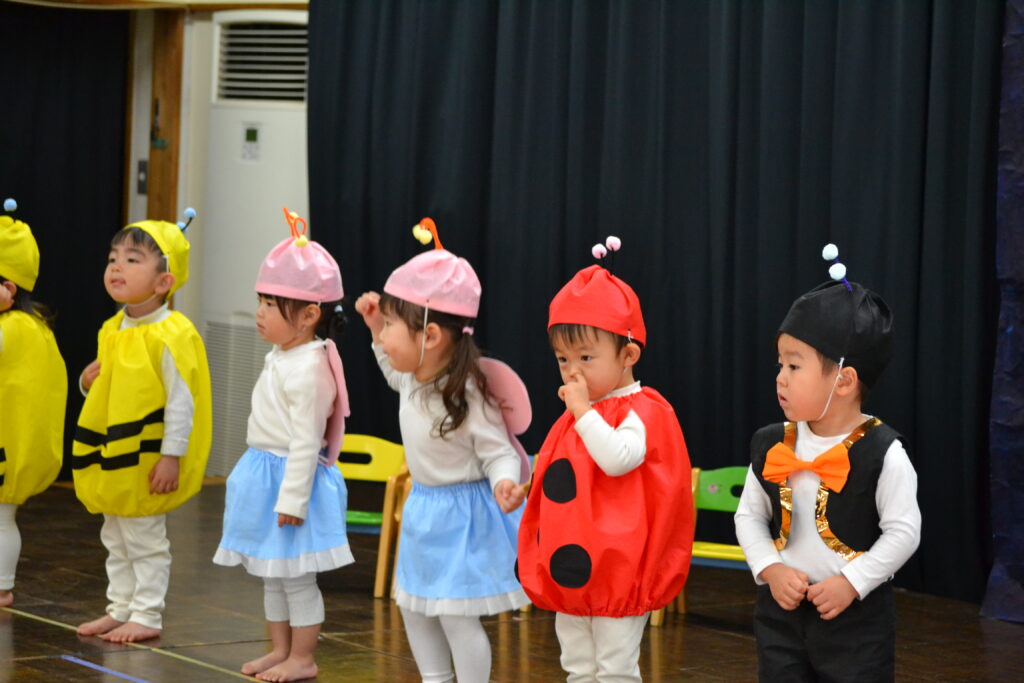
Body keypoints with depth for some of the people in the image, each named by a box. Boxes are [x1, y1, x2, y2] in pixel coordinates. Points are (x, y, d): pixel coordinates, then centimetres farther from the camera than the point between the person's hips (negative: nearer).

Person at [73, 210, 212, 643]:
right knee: (115, 541, 17)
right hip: (109, 456, 8)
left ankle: (147, 616, 11)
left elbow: (181, 399, -20)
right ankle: (120, 609, 27)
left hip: (145, 459, -8)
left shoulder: (171, 336, -18)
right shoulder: (112, 331, 8)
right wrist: (88, 381, -1)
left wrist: (172, 456, -22)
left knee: (145, 541, 2)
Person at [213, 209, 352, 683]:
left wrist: (292, 498, -23)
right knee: (271, 573, 17)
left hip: (292, 476, -10)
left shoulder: (309, 368, -22)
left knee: (296, 575, 0)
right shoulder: (280, 358, 8)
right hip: (264, 474, 10)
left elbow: (306, 441, -23)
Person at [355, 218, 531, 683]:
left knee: (456, 615, -6)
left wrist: (505, 482, -43)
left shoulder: (467, 396, -28)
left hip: (462, 514, -9)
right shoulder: (416, 378, -3)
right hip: (424, 507, 9)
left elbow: (499, 452, -22)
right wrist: (377, 328, 12)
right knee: (413, 605, 18)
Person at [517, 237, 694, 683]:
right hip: (568, 572, 9)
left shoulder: (641, 412, -13)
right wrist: (543, 559, 19)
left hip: (617, 570, -9)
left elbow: (618, 459, -31)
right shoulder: (571, 419, 11)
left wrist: (584, 411, -25)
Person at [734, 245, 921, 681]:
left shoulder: (882, 453, -14)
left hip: (856, 617, -4)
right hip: (781, 610, 5)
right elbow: (749, 516, 7)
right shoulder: (770, 446, 0)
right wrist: (770, 570, -8)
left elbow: (903, 531, -13)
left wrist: (851, 582, -17)